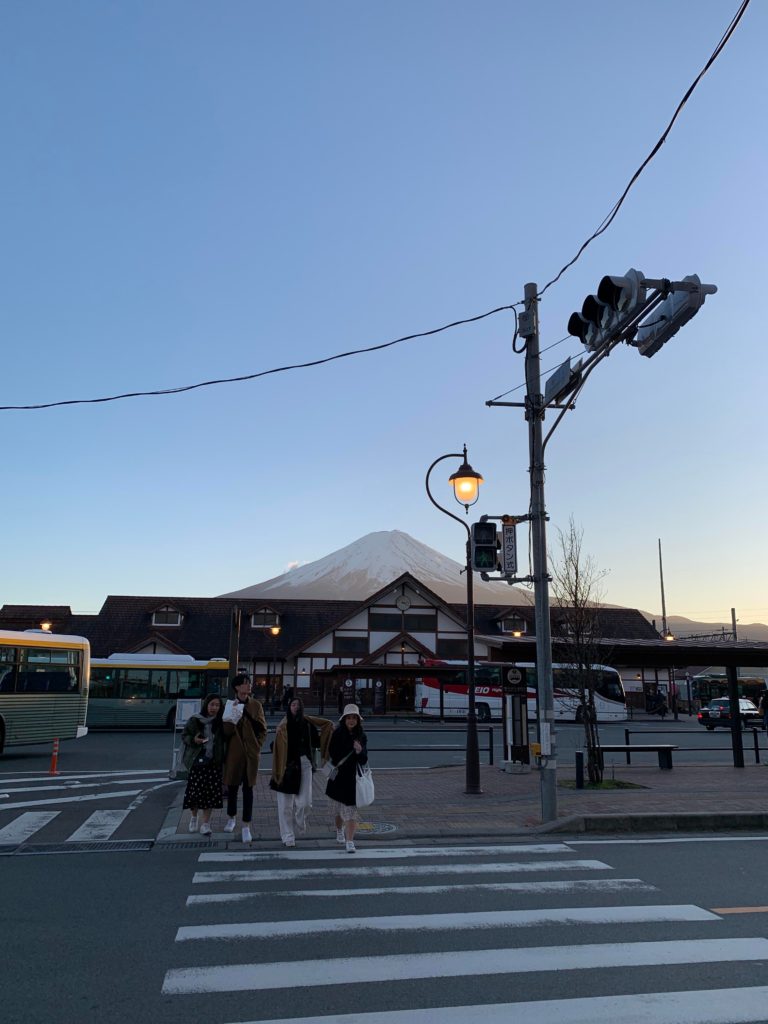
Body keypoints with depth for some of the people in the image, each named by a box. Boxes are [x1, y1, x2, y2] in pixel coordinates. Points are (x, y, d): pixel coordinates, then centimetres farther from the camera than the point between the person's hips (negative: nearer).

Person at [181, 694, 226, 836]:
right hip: (197, 761, 0)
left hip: (214, 763, 0)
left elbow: (225, 739, 9)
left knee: (210, 792, 0)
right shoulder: (194, 720, -2)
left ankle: (205, 823, 11)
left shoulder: (220, 723, 1)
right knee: (195, 791, 3)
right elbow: (184, 736, 5)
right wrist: (193, 740, -13)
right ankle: (194, 817, 29)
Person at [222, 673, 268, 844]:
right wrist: (233, 716, -20)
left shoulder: (256, 705, 0)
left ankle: (246, 826, 6)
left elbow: (263, 729, 7)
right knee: (232, 786, 11)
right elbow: (226, 731, -6)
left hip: (251, 753, 0)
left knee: (248, 788, 1)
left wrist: (257, 745, -1)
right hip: (234, 752, 0)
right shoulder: (230, 705, -2)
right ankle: (231, 818, 34)